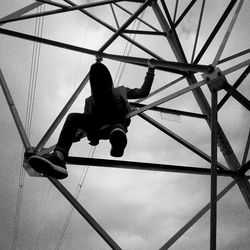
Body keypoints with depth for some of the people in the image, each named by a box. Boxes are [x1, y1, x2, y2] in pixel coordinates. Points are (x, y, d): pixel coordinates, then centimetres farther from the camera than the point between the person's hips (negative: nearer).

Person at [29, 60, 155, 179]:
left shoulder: (120, 90, 38)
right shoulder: (90, 99, 40)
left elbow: (143, 92, 30)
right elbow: (86, 119, 26)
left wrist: (150, 70, 30)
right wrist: (77, 132, 5)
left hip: (117, 121, -3)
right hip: (96, 128, 3)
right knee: (73, 117, -29)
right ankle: (58, 157, -50)